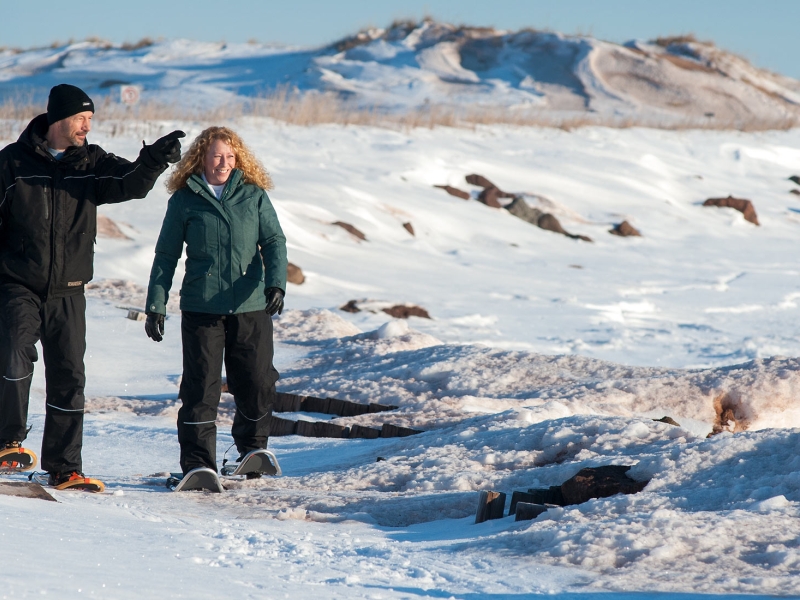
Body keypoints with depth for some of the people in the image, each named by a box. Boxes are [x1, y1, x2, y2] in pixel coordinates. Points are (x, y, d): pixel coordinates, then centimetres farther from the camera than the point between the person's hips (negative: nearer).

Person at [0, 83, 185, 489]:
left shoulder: (91, 163, 5)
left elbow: (129, 183, -11)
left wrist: (153, 160, -31)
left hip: (67, 293, 3)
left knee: (69, 378, 3)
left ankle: (63, 468, 10)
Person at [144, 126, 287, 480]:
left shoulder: (254, 196, 8)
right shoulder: (184, 201, 5)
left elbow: (274, 242, 3)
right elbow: (166, 256, 8)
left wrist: (276, 284, -15)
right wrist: (156, 306, 3)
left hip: (251, 307, 1)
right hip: (201, 308, -1)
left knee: (257, 384, 2)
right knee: (201, 387, -4)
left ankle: (253, 448, 26)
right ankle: (197, 462, 1)